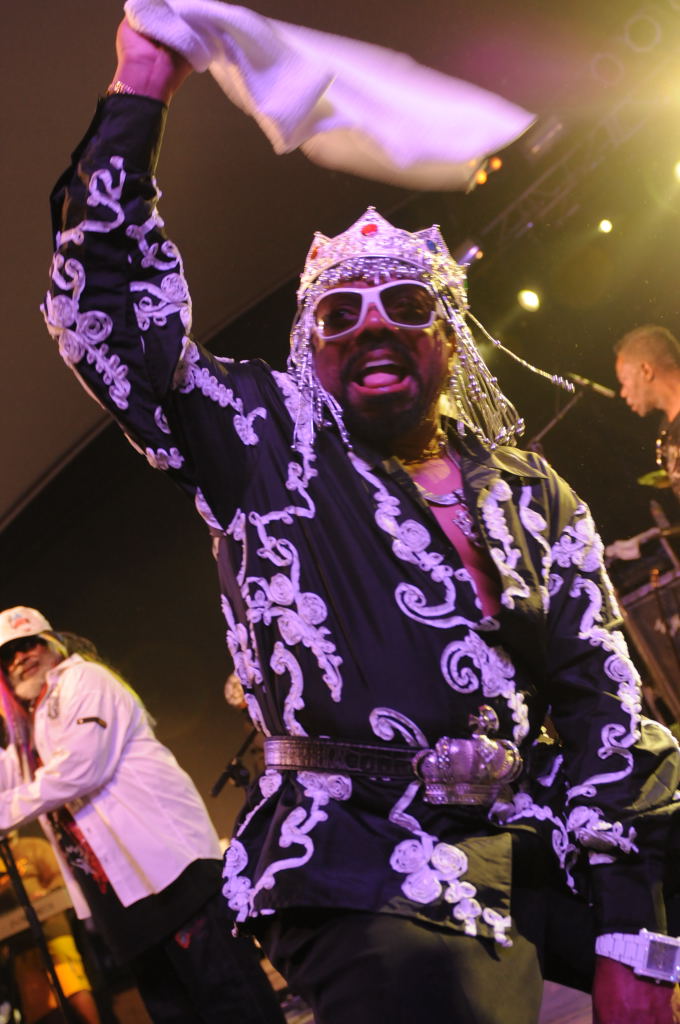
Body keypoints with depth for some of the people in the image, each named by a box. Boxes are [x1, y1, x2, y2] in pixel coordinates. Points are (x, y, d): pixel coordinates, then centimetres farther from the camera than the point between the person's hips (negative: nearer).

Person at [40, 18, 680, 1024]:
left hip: (552, 841, 5)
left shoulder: (536, 495, 15)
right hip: (377, 866, -4)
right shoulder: (268, 442, 10)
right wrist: (139, 93, -3)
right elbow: (112, 318, -1)